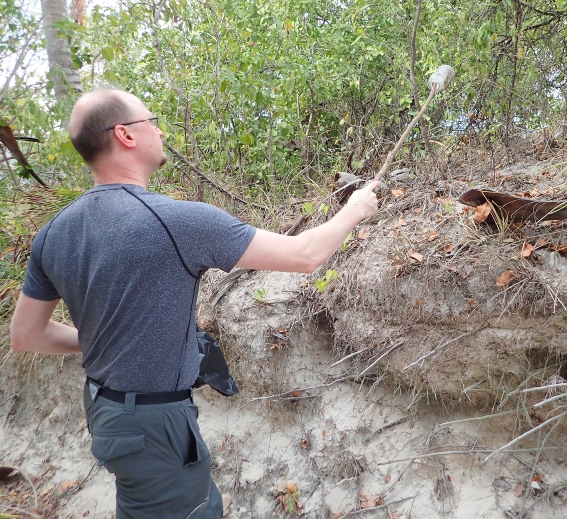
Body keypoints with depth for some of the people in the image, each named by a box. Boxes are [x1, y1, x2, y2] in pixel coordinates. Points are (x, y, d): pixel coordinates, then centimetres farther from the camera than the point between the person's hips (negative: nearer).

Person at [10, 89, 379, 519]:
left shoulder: (53, 233, -4)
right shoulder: (179, 220, -26)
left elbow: (25, 335, 6)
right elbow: (305, 255, -19)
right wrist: (354, 210, -1)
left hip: (102, 404, 8)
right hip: (155, 424, -7)